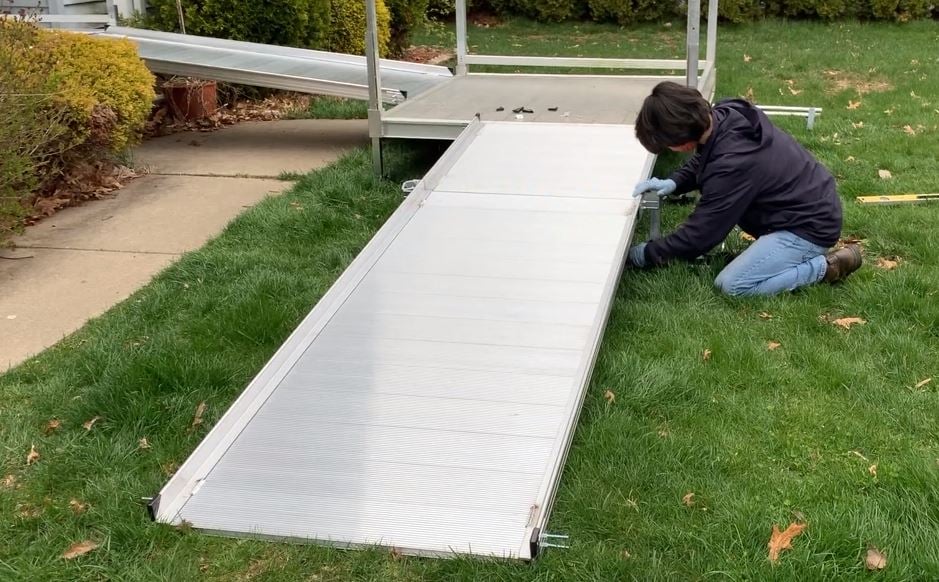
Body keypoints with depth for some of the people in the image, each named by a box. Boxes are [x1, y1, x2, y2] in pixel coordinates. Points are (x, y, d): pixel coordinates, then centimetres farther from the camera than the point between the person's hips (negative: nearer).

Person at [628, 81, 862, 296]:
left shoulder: (731, 165, -33)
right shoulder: (726, 115, -9)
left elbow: (699, 234, -22)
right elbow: (702, 161, 14)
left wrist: (648, 253, -8)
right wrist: (674, 183, -3)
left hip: (812, 225, -9)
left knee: (732, 285, -14)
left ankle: (827, 266, -3)